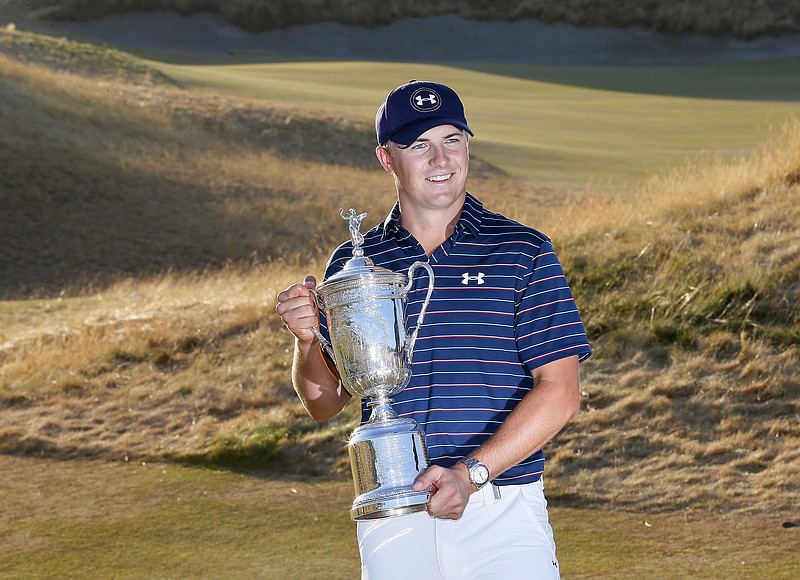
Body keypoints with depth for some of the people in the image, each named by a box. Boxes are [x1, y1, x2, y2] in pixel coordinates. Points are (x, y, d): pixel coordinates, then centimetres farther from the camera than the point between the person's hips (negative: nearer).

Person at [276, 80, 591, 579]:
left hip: (503, 517, -2)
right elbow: (325, 403, 15)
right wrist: (306, 337, -6)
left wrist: (470, 473, -14)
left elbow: (561, 392, -5)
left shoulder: (524, 253, 2)